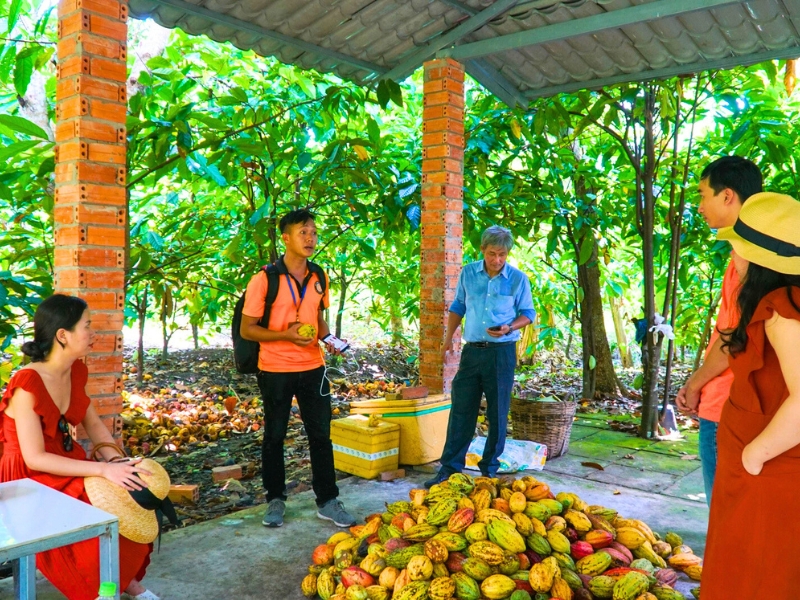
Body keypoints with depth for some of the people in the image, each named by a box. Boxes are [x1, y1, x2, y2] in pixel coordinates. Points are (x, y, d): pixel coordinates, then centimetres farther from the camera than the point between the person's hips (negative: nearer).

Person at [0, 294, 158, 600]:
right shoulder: (27, 385, -25)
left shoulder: (76, 372, 0)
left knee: (133, 492, -7)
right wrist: (103, 469, -29)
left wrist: (115, 460, -10)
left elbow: (93, 423, 8)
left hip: (65, 465, 7)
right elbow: (34, 458, -26)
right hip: (30, 478, -7)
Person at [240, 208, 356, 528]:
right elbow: (247, 329, -10)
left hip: (312, 368, 4)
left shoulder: (319, 277, 4)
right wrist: (287, 335, -23)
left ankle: (327, 501, 20)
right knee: (274, 436, 10)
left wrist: (328, 338, -4)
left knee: (321, 435, 8)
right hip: (275, 370, -4)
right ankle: (275, 500, 26)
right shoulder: (264, 280, -12)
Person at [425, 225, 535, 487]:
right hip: (472, 350, 2)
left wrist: (509, 328, -16)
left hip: (501, 352, -2)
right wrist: (449, 337, 9)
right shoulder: (468, 273, 3)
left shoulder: (518, 279, -4)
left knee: (497, 414, 5)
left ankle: (490, 469, 18)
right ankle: (450, 468, 11)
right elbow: (458, 306, 15)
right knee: (461, 410, 3)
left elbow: (528, 313, 3)